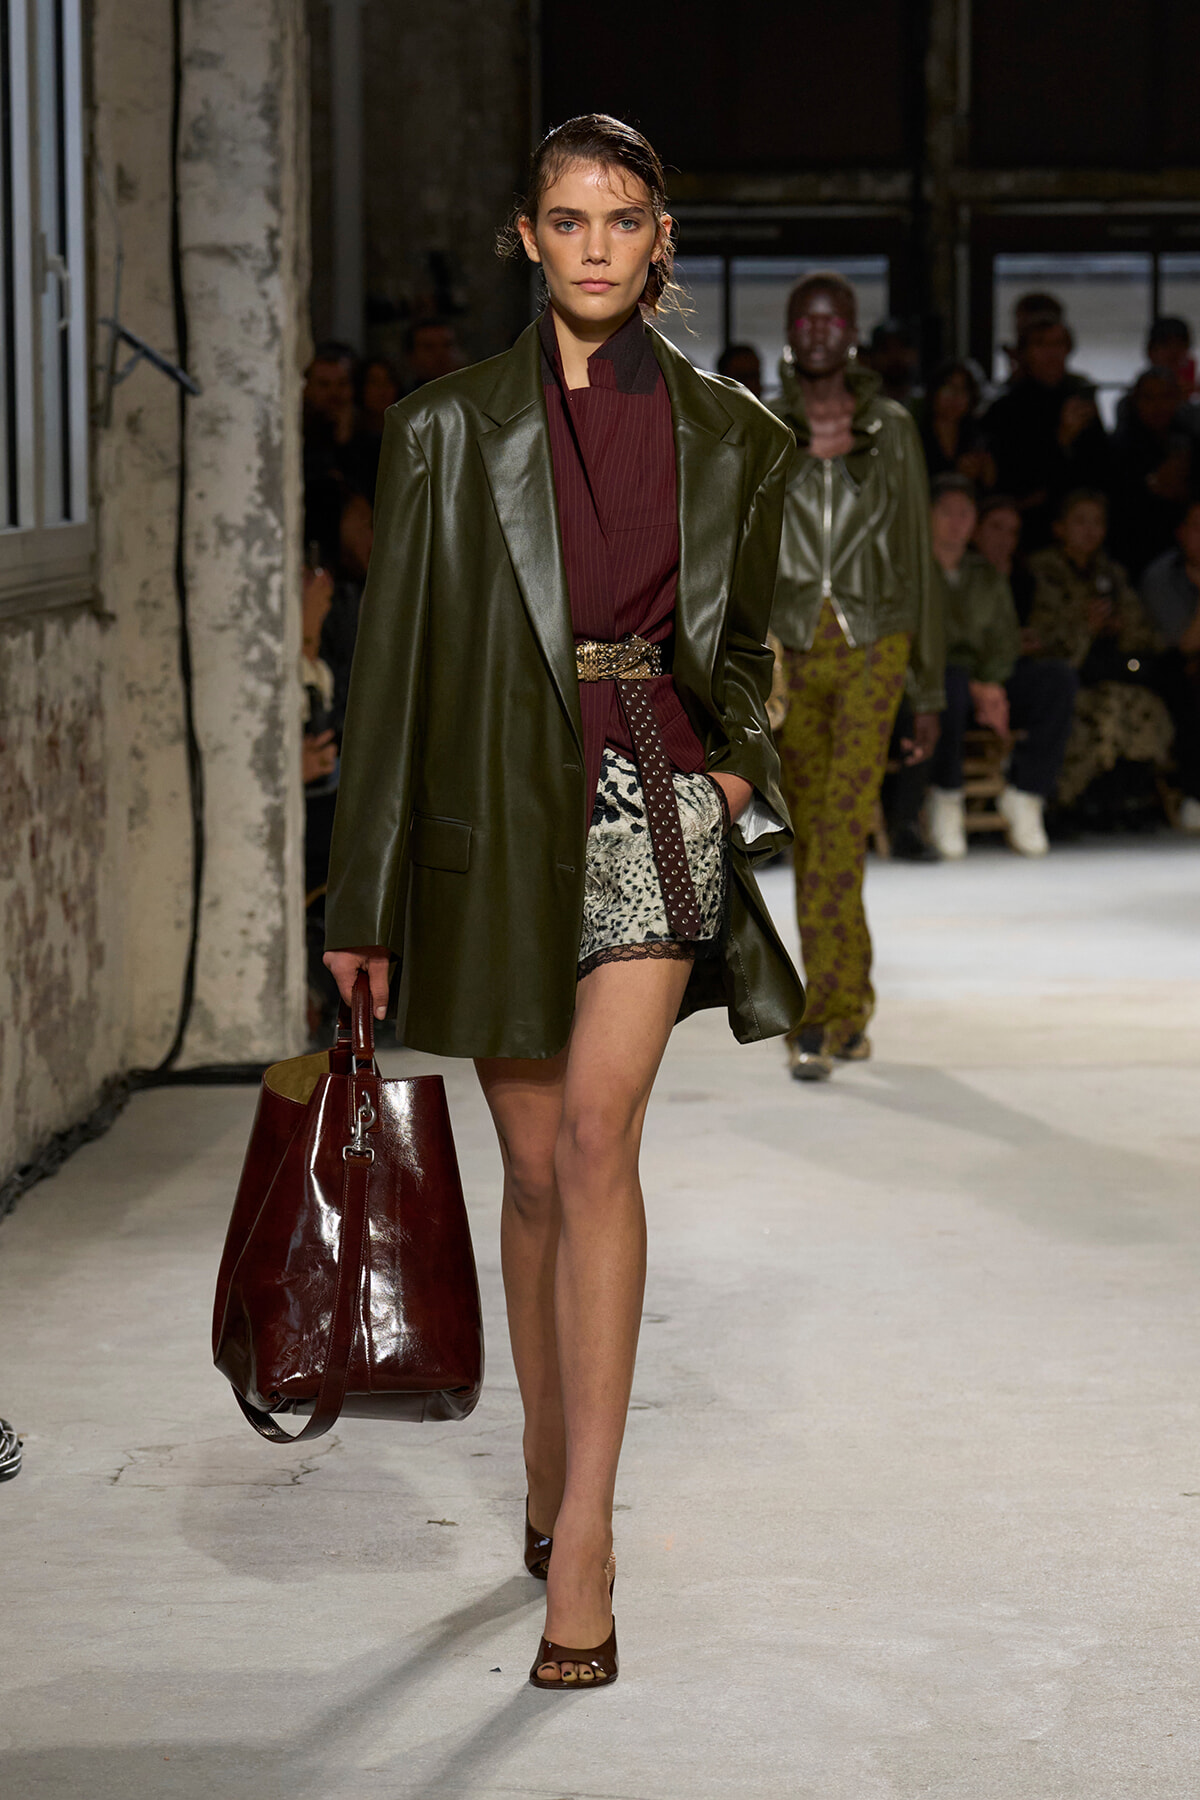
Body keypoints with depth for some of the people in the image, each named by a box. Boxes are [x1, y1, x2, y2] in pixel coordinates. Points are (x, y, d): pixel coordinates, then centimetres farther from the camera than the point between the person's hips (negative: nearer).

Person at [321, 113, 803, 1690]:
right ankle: (553, 1485, 27)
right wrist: (364, 901, 1)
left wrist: (738, 765, -2)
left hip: (654, 801, -1)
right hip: (499, 809, 1)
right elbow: (392, 663, 3)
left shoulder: (730, 437, 6)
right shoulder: (449, 431, 3)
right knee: (535, 1166, 8)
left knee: (597, 1134, -16)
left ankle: (581, 1547, -17)